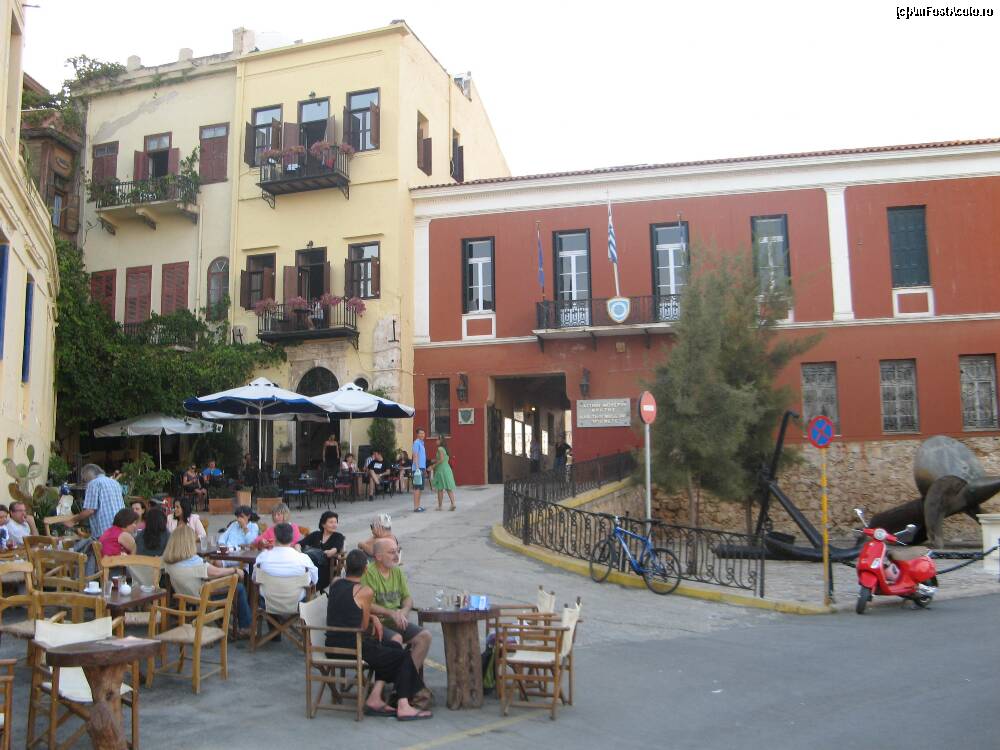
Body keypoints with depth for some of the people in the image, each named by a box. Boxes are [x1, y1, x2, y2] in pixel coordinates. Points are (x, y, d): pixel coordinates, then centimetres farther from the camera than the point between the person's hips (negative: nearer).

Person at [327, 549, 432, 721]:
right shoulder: (365, 591, -14)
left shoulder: (335, 583, 6)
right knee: (405, 656, 9)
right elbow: (363, 627, -6)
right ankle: (403, 707, 9)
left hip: (332, 646, 8)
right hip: (352, 648, -8)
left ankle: (374, 698, 15)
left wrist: (373, 618, 9)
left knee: (394, 648, 21)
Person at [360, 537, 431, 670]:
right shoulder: (368, 572, -12)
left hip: (396, 621, 7)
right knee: (396, 638, -32)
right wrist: (391, 613, -23)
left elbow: (408, 598, 15)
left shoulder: (397, 572, 12)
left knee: (425, 636, -10)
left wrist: (405, 610, -7)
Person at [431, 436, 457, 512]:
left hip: (441, 470, -8)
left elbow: (441, 459, -19)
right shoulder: (445, 448, 14)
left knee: (440, 489, 1)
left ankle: (439, 506, 7)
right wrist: (435, 460, 19)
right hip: (447, 469, 8)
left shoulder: (440, 448, -11)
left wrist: (434, 466, -11)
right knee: (449, 488, 5)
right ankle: (453, 503, -5)